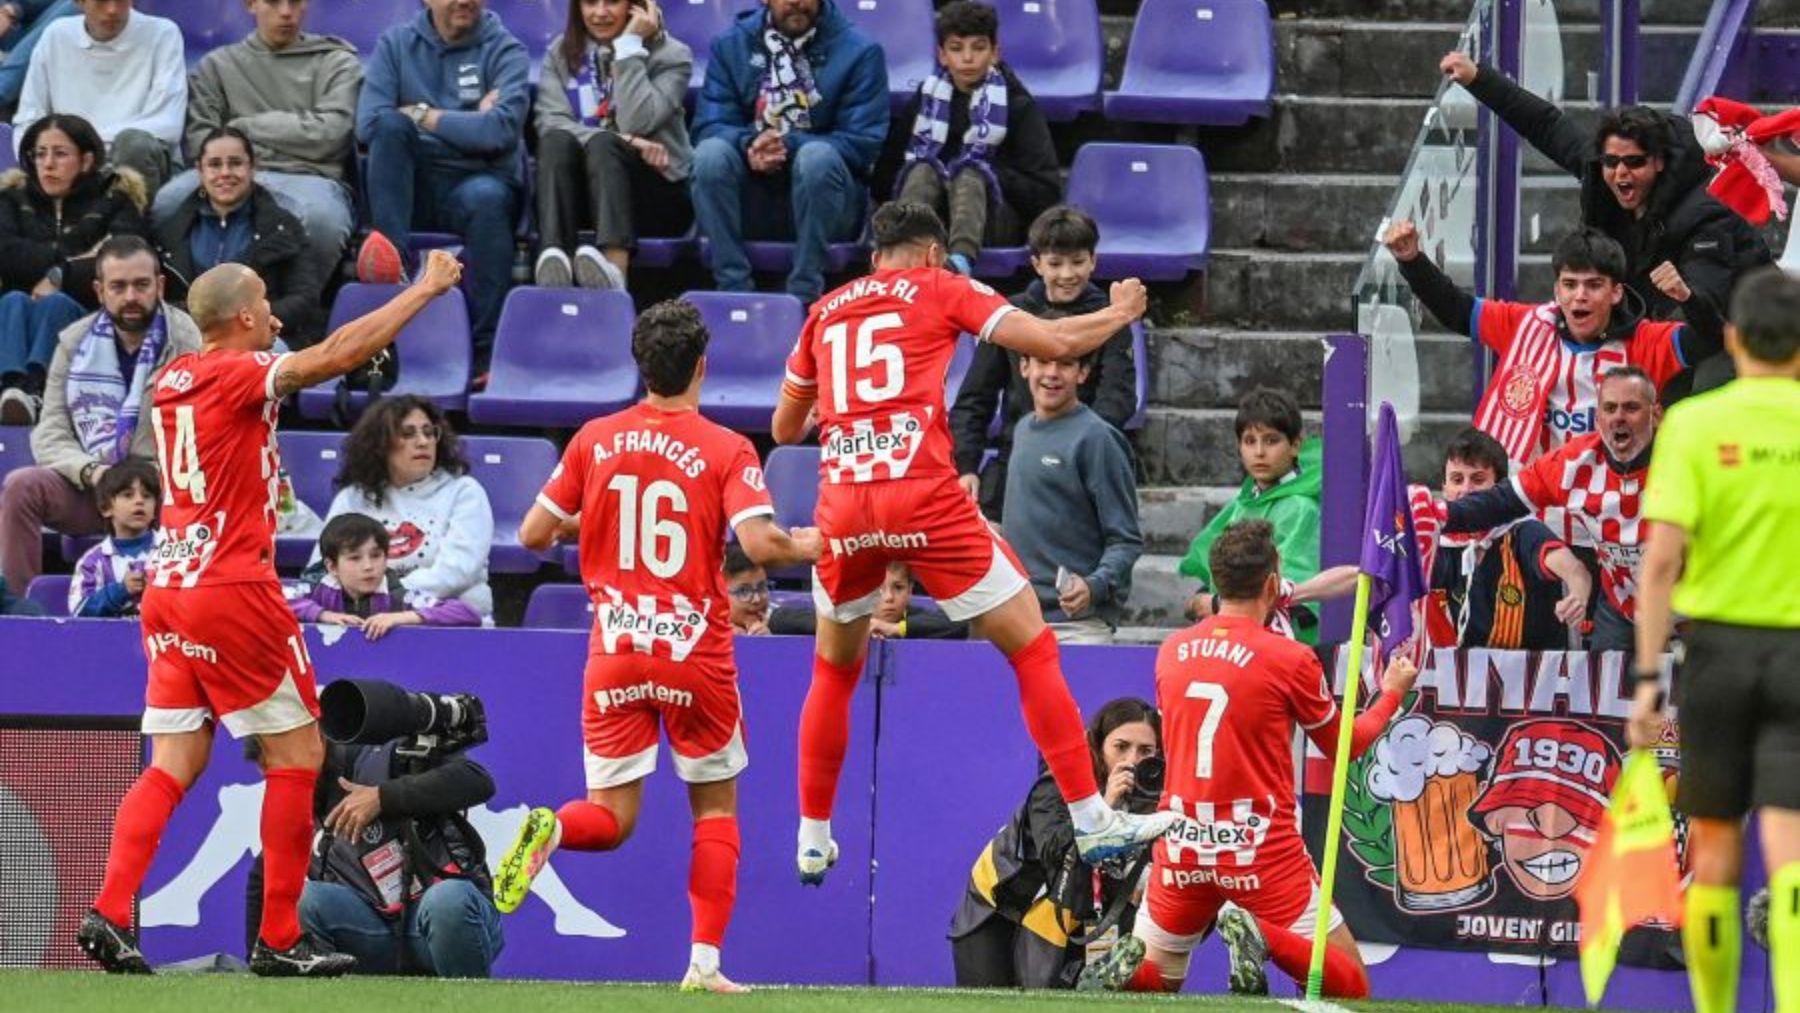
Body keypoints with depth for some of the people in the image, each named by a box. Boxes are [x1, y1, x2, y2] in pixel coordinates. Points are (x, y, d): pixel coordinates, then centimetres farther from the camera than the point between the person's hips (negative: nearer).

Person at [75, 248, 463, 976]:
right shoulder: (240, 375, -11)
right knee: (297, 752, 2)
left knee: (175, 764, 7)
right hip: (231, 590, -8)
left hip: (167, 589, 8)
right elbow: (338, 353, -19)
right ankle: (279, 939, 1)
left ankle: (109, 912, -8)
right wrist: (425, 290, -10)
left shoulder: (174, 378, 11)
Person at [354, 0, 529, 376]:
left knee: (487, 198, -36)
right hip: (412, 188, 2)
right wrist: (465, 123, -7)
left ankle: (488, 354, -39)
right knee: (391, 125, -25)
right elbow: (368, 123, -6)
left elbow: (501, 130, -15)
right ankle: (393, 257, -38)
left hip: (479, 179, -2)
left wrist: (424, 116, -8)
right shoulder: (396, 44, 9)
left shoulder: (504, 50, 3)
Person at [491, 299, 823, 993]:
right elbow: (761, 544, -19)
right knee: (715, 806, 15)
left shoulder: (595, 441, 3)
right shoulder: (726, 450, -7)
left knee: (609, 819, 8)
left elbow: (533, 533, 6)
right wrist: (816, 545, 1)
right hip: (696, 652, -2)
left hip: (614, 654, 2)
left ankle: (550, 829, -27)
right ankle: (705, 962, 4)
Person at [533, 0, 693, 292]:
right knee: (557, 141, -29)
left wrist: (630, 47, -12)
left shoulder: (670, 56, 2)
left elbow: (636, 122, -15)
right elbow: (550, 123, -7)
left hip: (657, 194, -2)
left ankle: (615, 269, -59)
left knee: (603, 144, -33)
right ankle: (554, 261, -54)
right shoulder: (560, 53, 11)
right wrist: (624, 140, -20)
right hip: (580, 194, 2)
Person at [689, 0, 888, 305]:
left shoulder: (859, 52, -2)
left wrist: (789, 145, -25)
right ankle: (732, 289, -26)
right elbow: (709, 128, -1)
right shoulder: (730, 46, 7)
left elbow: (863, 142, -10)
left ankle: (804, 295, -29)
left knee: (817, 156, -34)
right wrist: (748, 144, -25)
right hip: (750, 206, 2)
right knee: (710, 152, -26)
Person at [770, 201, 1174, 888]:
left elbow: (784, 429, 30)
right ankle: (1091, 821, -3)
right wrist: (1120, 313, 22)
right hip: (923, 492, -4)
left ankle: (812, 838, 26)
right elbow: (1053, 344, 3)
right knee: (1033, 650, 3)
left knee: (835, 671, 25)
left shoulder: (826, 311, 20)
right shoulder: (940, 289, 10)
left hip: (841, 504, 4)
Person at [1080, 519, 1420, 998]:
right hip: (1261, 851, -4)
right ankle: (1263, 938, -24)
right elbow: (1343, 747, 8)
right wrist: (1392, 693, 26)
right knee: (1351, 986, 4)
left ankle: (1125, 966, -15)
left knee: (1155, 977, 21)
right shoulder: (1290, 659, -8)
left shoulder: (1171, 651, 4)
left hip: (1182, 850, 4)